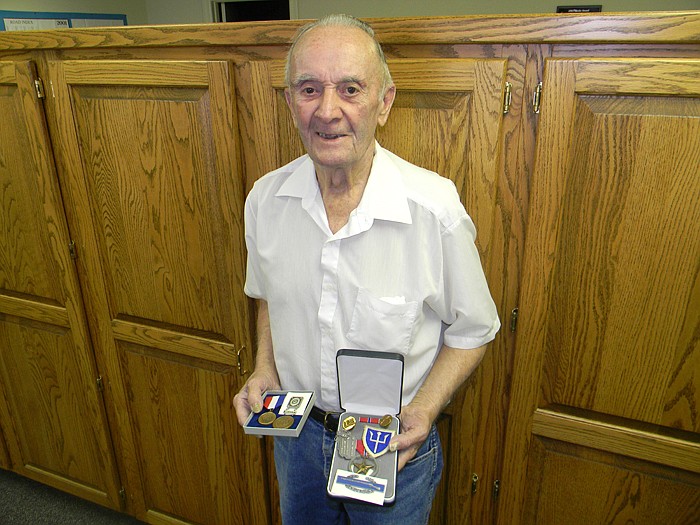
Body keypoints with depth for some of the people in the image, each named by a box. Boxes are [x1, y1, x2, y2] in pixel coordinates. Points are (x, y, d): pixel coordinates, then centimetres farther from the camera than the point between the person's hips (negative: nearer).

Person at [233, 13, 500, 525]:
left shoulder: (436, 208, -25)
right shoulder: (265, 199, -11)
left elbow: (472, 331, -10)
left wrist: (422, 412, -21)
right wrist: (265, 370, -6)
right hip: (296, 429, 4)